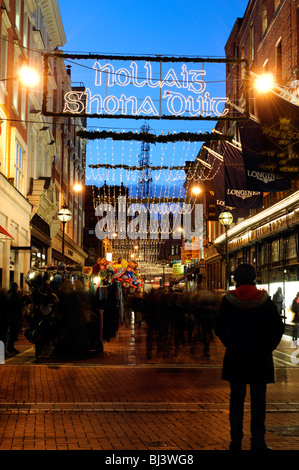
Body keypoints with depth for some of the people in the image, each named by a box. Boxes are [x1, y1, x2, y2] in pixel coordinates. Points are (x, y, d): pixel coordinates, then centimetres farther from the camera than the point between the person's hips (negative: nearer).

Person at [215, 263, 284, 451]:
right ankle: (258, 442, 8)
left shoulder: (228, 300, -5)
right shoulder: (264, 299, -5)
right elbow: (279, 327, -5)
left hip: (235, 357, 1)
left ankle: (236, 442, 12)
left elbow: (219, 328, -3)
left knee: (237, 399, 9)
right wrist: (268, 346, 5)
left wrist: (231, 344, 9)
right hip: (260, 358, -1)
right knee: (259, 399, 6)